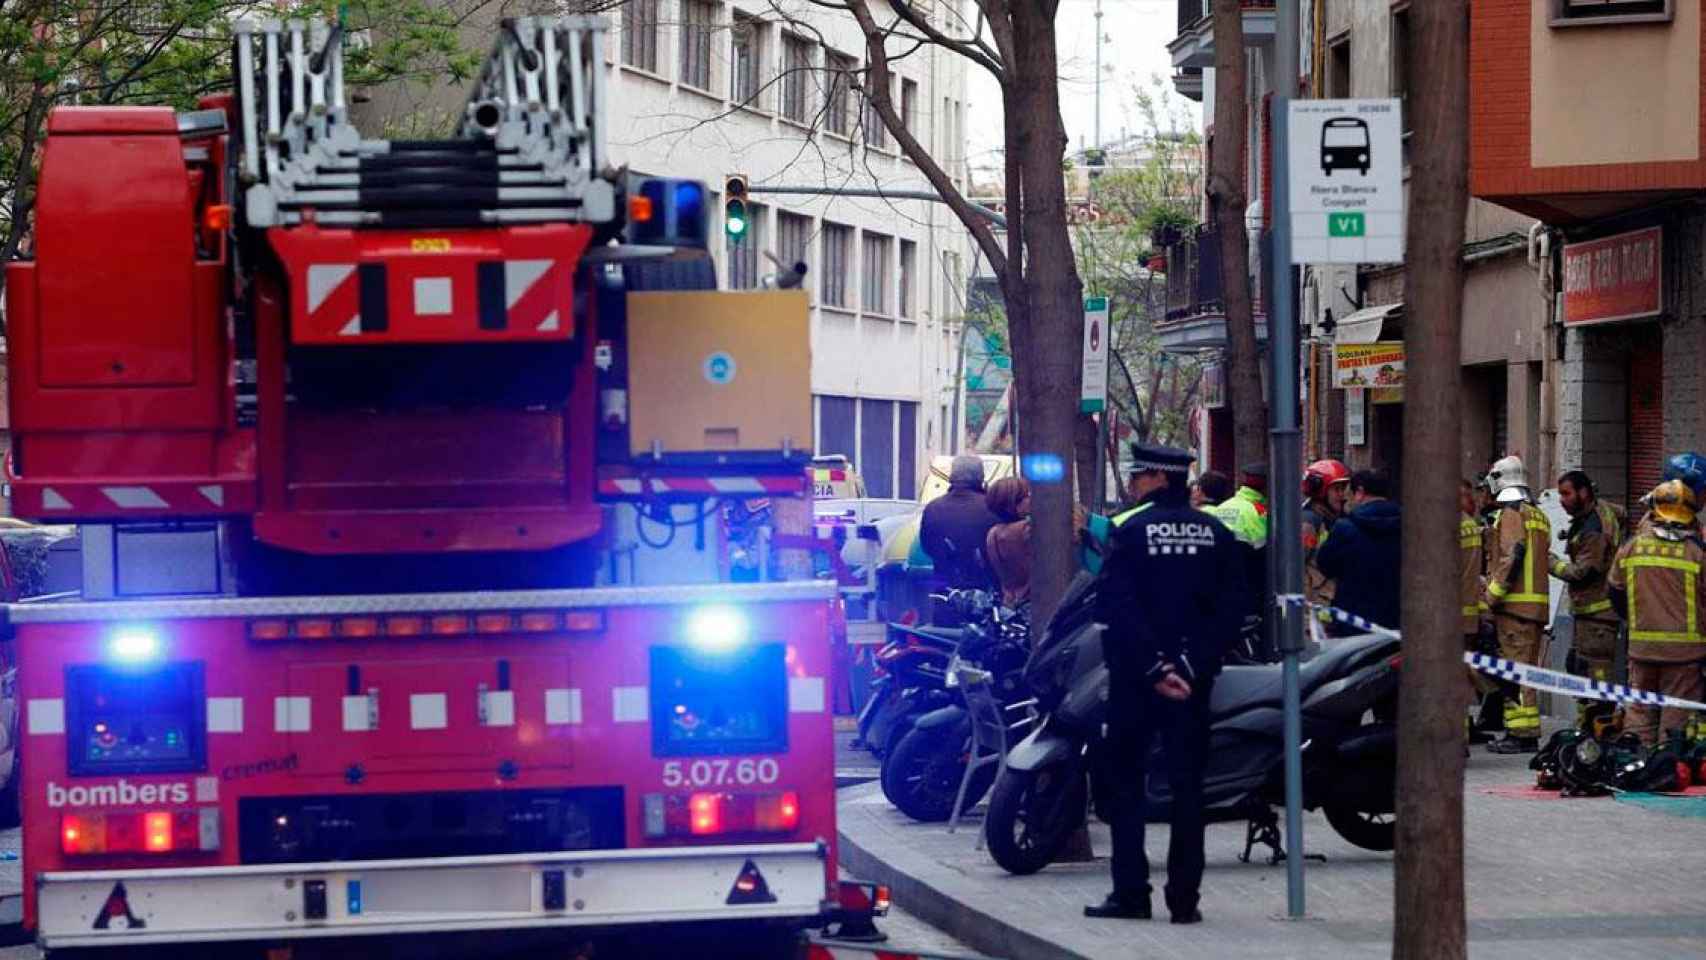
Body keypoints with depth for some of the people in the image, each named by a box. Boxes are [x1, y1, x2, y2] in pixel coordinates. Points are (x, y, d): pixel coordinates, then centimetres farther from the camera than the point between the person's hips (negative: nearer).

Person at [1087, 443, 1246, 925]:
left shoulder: (1131, 532, -7)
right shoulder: (1218, 535, 4)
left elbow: (1119, 608, -14)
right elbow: (1229, 609, -3)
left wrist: (1154, 668, -14)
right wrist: (1191, 665, -6)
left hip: (1136, 673, -3)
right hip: (1194, 676, 3)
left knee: (1125, 780, 6)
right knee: (1187, 783, 6)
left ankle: (1130, 893, 2)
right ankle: (1184, 898, 3)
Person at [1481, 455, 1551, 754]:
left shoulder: (1511, 514, -9)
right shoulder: (1538, 515, 19)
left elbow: (1512, 558, -19)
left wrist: (1492, 595, -15)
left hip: (1515, 604, -9)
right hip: (1537, 601, 9)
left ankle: (1523, 733, -11)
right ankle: (1524, 731, 17)